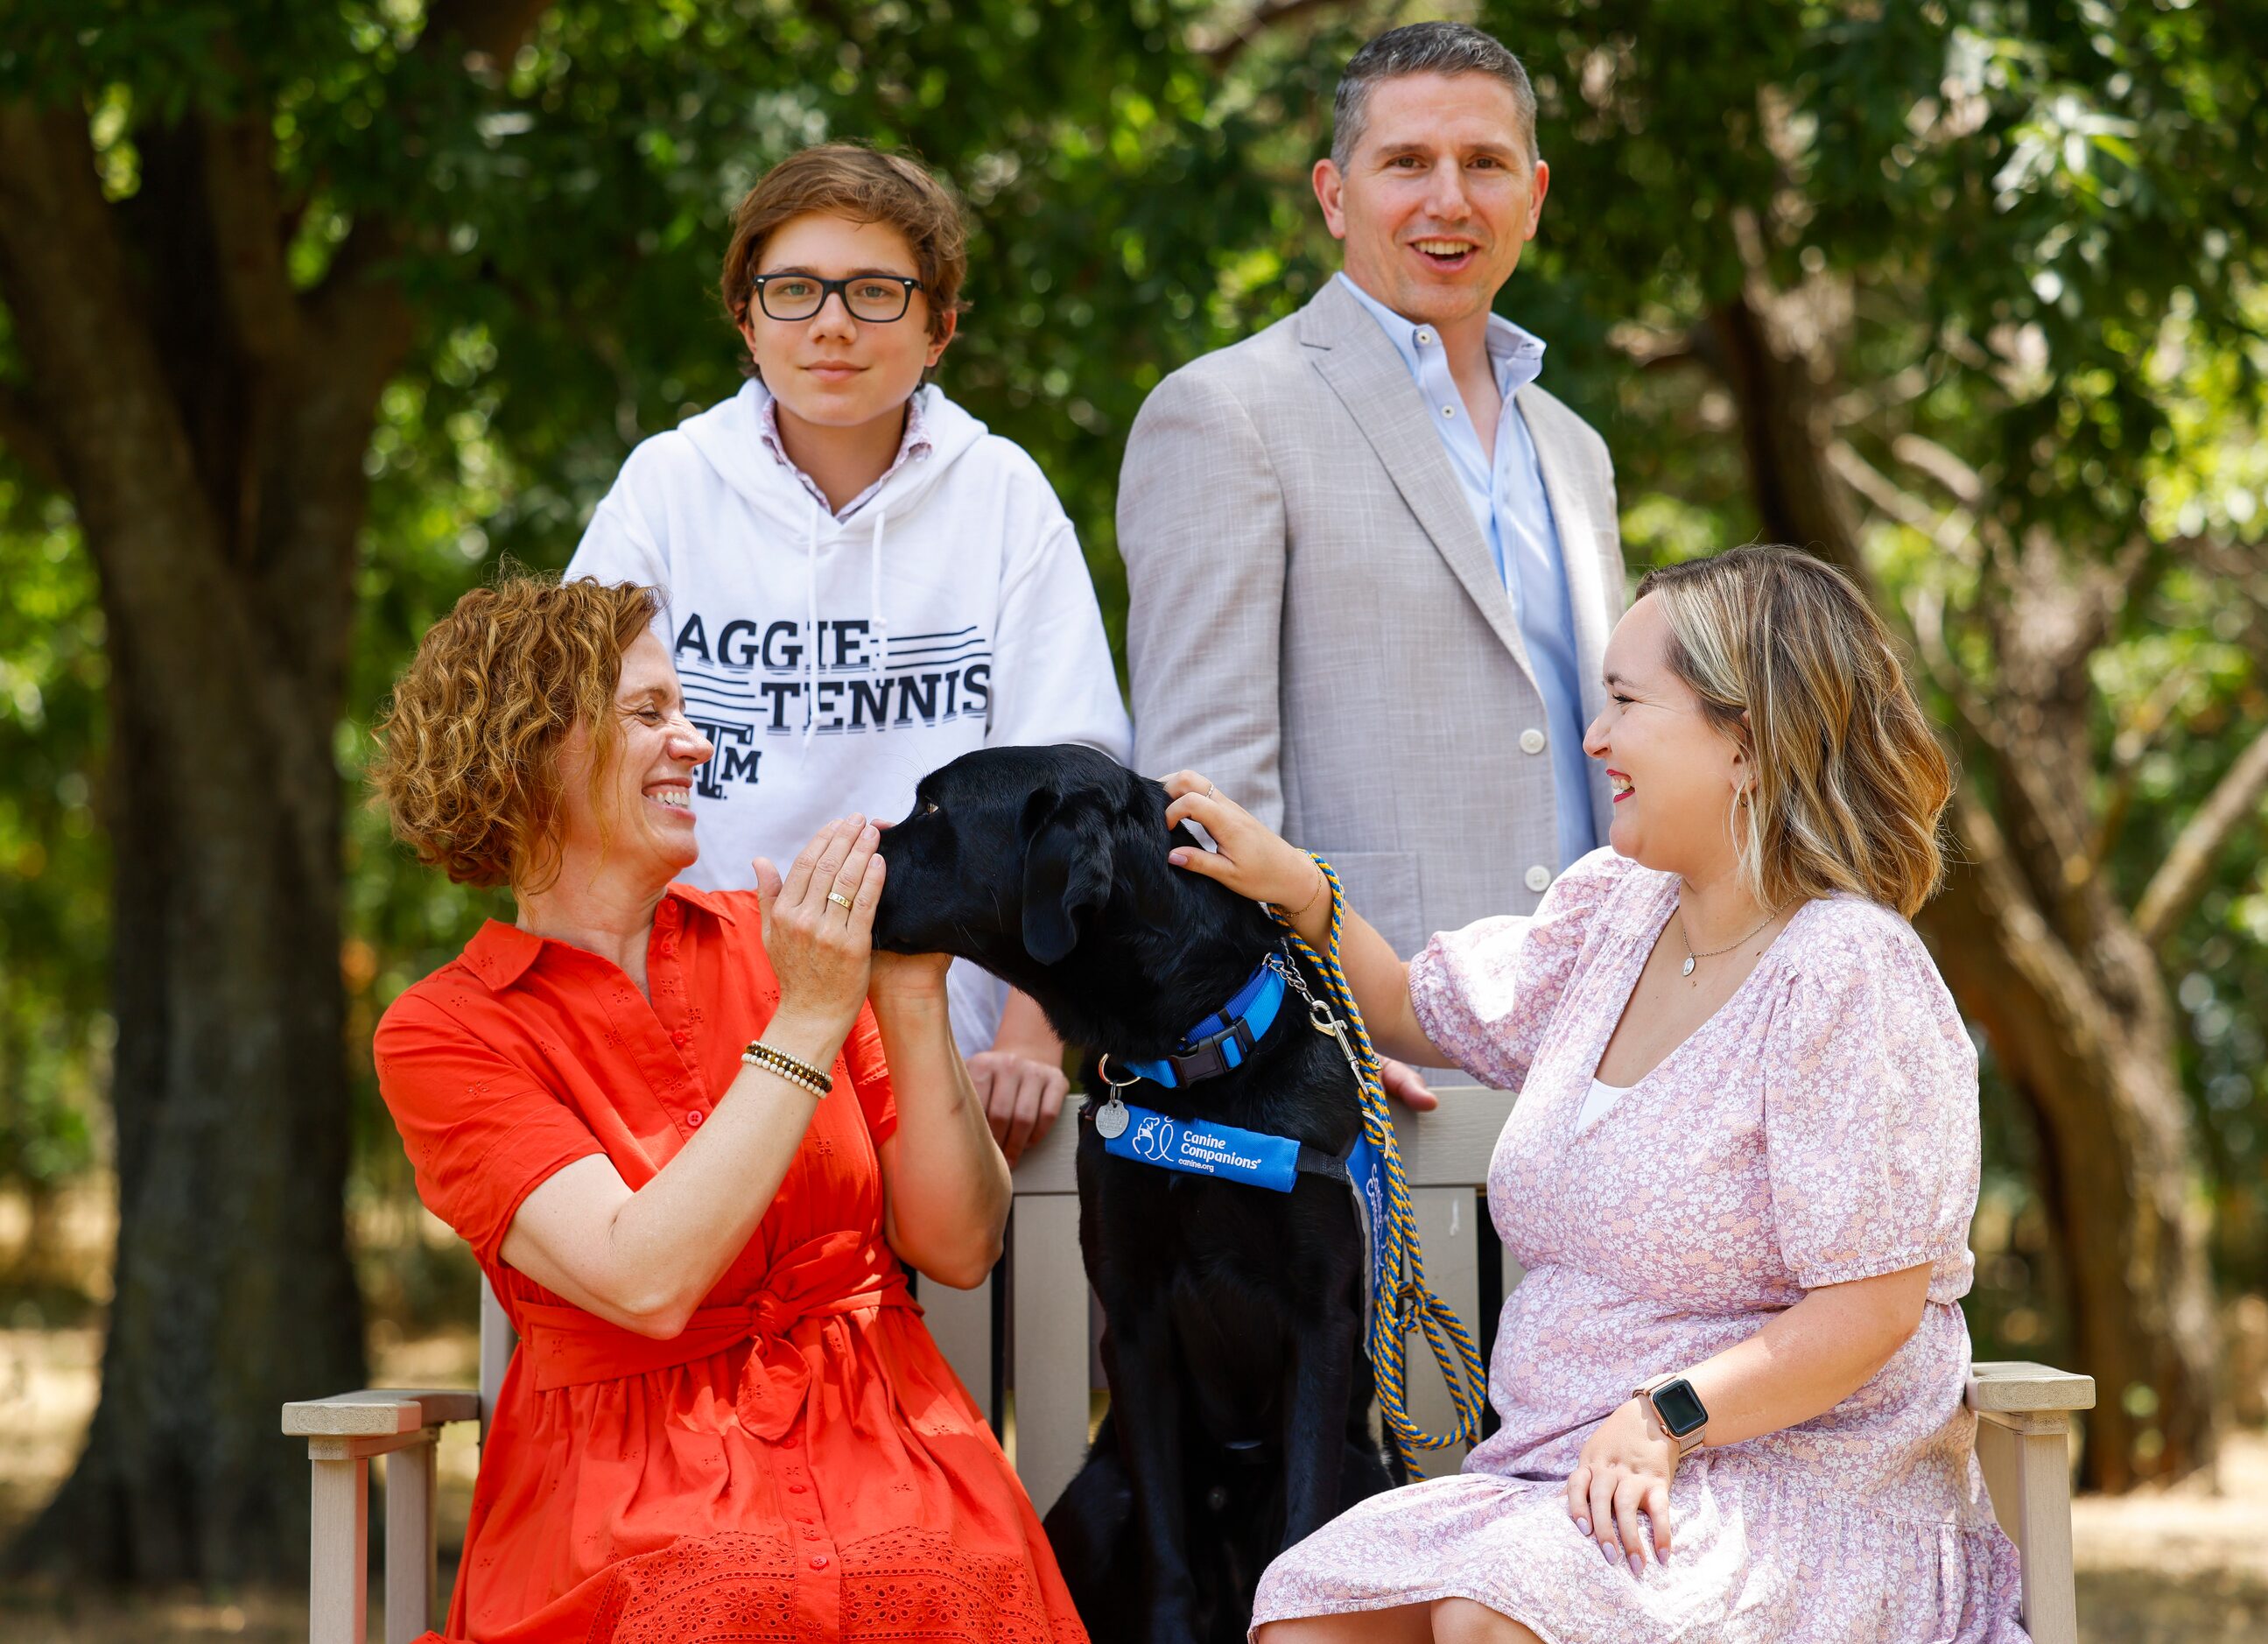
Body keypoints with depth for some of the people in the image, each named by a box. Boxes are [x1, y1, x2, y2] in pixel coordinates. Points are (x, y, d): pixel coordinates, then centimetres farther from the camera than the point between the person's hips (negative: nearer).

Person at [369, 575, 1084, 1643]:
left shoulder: (774, 944, 13)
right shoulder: (441, 1036, 2)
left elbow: (959, 1250, 8)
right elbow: (644, 1282, -13)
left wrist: (911, 1003, -4)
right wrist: (809, 1022, -12)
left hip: (877, 1436, 3)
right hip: (628, 1479, -2)